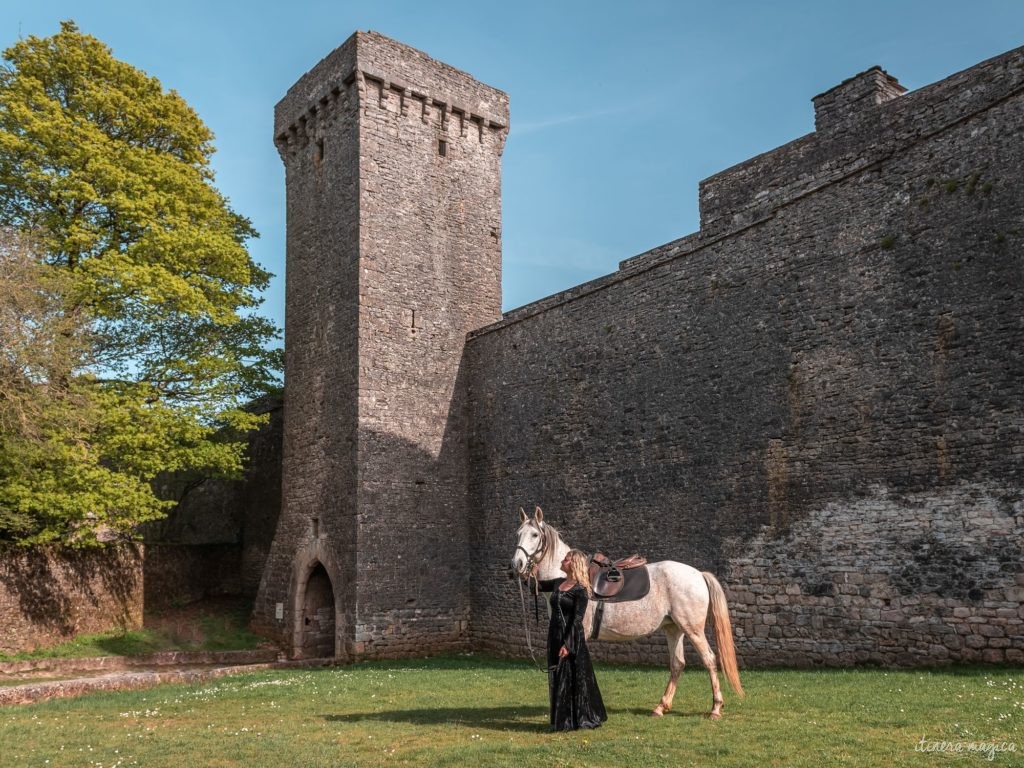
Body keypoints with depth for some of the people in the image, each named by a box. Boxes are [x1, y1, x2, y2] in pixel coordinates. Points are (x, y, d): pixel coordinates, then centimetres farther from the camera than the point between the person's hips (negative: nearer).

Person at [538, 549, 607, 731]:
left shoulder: (580, 590, -13)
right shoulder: (558, 583, 8)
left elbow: (577, 620, -16)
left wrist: (567, 645, -20)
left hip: (572, 638, -8)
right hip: (555, 636, 8)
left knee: (574, 678, -1)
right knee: (557, 679, 11)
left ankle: (583, 719, 12)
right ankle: (563, 720, 20)